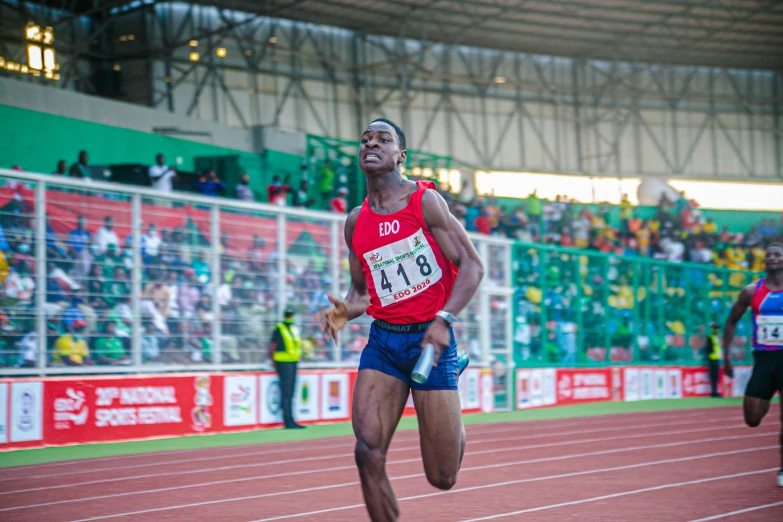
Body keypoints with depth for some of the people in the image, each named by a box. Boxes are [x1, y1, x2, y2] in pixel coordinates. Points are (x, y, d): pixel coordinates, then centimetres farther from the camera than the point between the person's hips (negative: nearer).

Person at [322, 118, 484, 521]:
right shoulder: (356, 222, 9)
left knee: (442, 477, 2)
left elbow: (472, 265, -8)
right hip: (383, 341, 4)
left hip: (429, 338, -3)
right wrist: (345, 312, -4)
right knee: (368, 452, -17)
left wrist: (444, 319, -22)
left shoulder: (425, 201, -6)